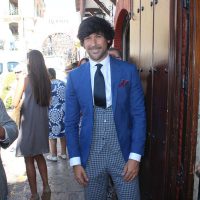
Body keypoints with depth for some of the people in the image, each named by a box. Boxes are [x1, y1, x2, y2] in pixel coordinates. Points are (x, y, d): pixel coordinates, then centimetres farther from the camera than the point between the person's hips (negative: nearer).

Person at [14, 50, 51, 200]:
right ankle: (46, 187, 19)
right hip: (42, 121, 5)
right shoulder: (46, 80, 3)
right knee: (39, 155, 21)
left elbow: (15, 103, -6)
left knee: (29, 159, 7)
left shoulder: (25, 80, -11)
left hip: (28, 122, -5)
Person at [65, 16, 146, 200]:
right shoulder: (75, 77, -1)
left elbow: (139, 115, -3)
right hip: (90, 155, 1)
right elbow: (71, 122, 2)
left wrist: (135, 156, -8)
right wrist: (75, 161, -2)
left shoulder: (129, 71, -4)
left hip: (123, 153, -1)